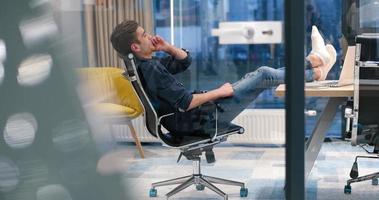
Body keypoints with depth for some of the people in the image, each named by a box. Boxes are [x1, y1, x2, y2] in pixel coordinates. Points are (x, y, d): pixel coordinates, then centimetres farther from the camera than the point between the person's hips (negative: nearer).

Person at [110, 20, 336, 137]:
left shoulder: (146, 64, 7)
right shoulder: (150, 69, -25)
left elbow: (185, 60, 17)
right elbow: (185, 103, -28)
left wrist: (168, 47, -3)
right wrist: (219, 92, -15)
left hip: (199, 113, 10)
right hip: (202, 119, -10)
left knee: (258, 76, 13)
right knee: (264, 75, -3)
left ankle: (314, 59, 24)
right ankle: (317, 73, 17)